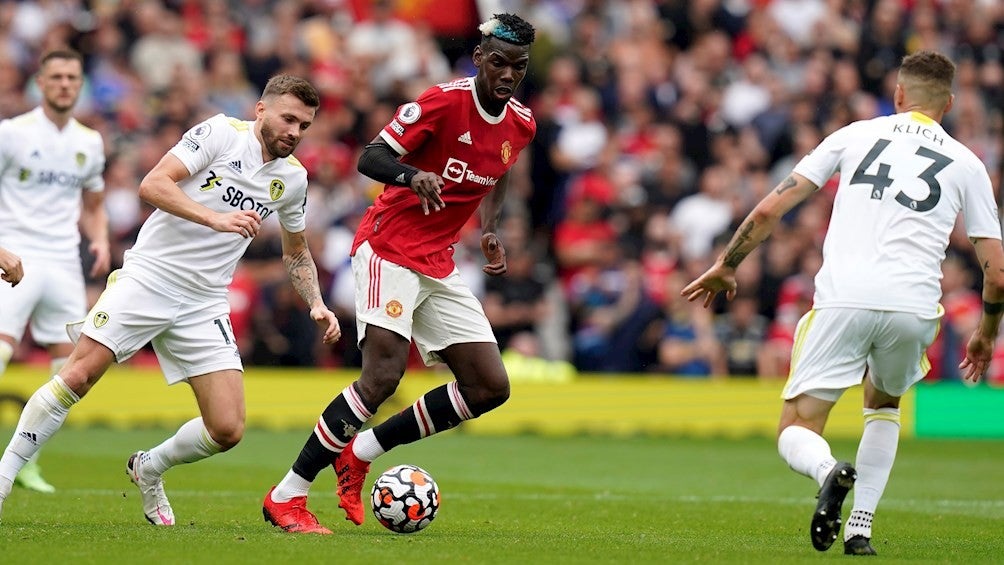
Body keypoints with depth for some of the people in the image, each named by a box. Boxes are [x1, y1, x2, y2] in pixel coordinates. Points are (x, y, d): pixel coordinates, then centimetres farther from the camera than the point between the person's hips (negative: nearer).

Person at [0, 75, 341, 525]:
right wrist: (217, 219, -26)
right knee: (77, 377, -16)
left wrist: (316, 304, 11)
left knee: (228, 430, -6)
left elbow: (296, 252, 26)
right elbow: (152, 185, -18)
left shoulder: (293, 178, 10)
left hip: (205, 303, 5)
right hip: (148, 278, -5)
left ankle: (149, 470, 22)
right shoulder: (221, 133, -7)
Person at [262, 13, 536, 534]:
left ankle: (360, 453, 11)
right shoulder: (444, 102, -15)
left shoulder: (521, 125, 6)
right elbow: (369, 159, -16)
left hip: (439, 267, 8)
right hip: (389, 249, -8)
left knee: (490, 387, 1)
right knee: (384, 374, -23)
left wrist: (489, 230, 8)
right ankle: (285, 497, -16)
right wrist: (412, 175, -36)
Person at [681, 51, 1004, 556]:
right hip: (914, 309, 2)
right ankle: (860, 528, 19)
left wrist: (724, 266, 23)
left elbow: (768, 211, 9)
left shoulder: (855, 135, 14)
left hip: (843, 301, -2)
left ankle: (829, 471, -29)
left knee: (795, 432, 6)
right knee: (883, 404, 32)